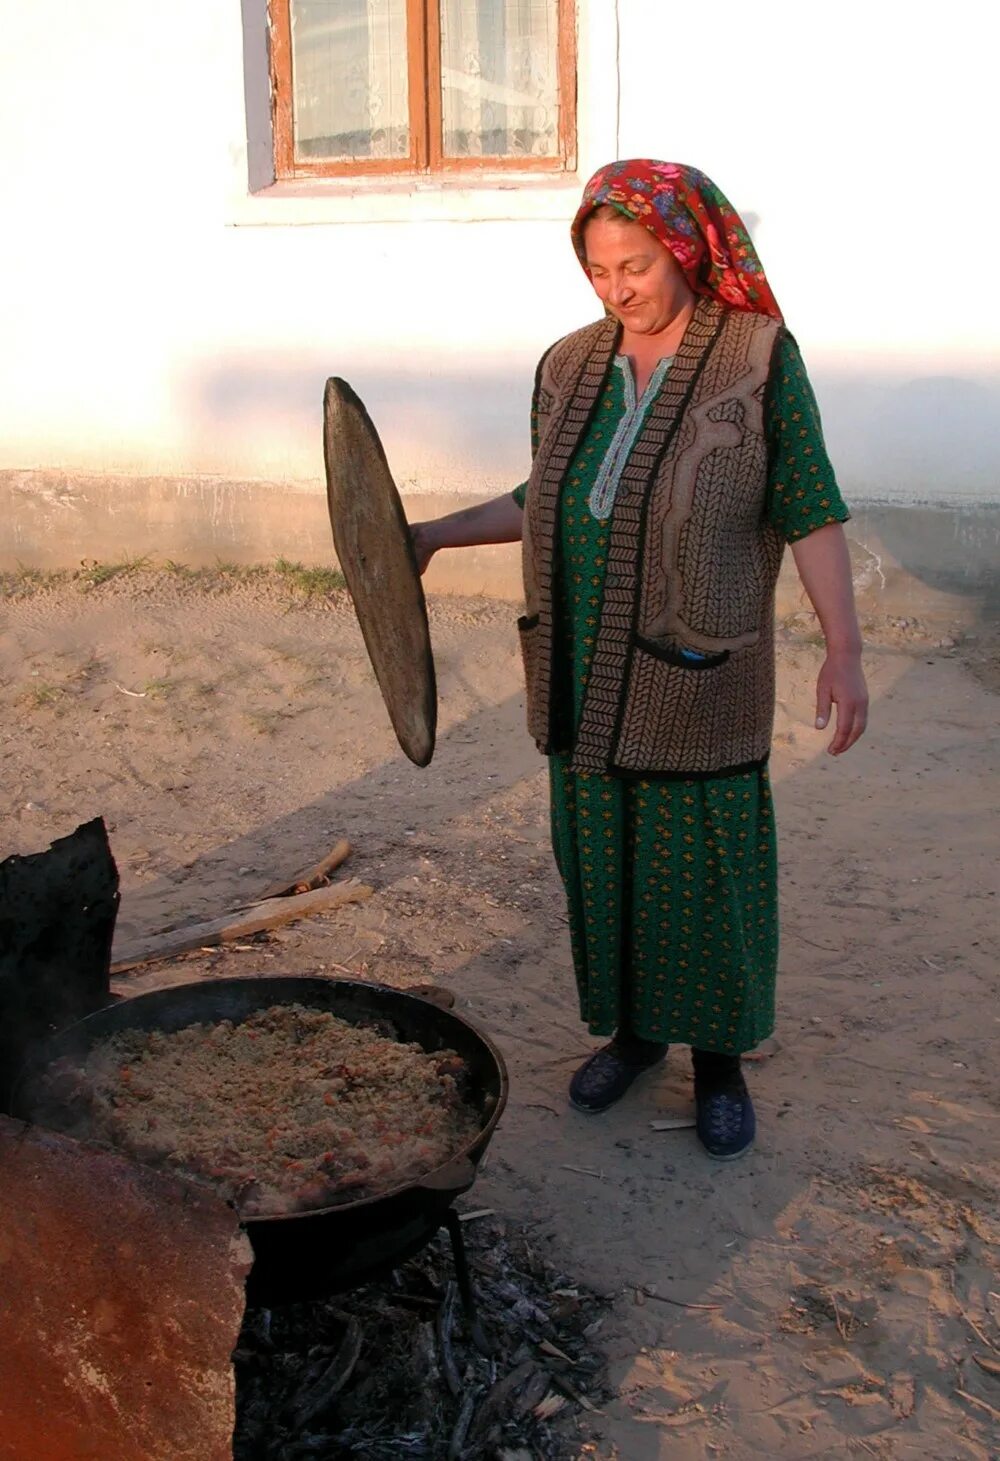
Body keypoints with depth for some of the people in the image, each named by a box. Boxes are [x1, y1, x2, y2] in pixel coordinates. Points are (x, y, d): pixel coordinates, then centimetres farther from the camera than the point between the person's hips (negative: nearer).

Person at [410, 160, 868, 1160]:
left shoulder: (758, 359, -9)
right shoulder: (569, 368, 5)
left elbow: (809, 513, -8)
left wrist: (842, 650, -11)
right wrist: (437, 534, 9)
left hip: (698, 683, -4)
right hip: (587, 680, 5)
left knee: (706, 868, 6)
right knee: (600, 858, 14)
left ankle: (719, 1058, 26)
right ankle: (632, 1029, 35)